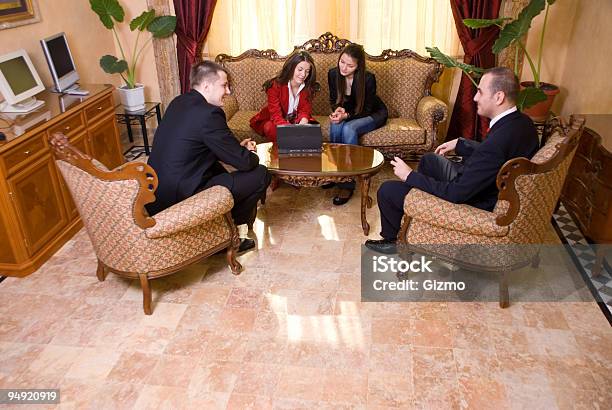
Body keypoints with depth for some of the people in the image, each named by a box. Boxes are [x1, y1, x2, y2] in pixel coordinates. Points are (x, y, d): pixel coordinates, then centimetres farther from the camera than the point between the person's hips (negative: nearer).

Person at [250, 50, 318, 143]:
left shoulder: (308, 87, -9)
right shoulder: (275, 85, -23)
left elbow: (305, 111, -7)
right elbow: (276, 115, -28)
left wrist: (303, 123, -34)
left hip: (294, 121, 4)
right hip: (273, 121, -3)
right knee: (272, 128, -37)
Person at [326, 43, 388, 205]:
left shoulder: (368, 78, -27)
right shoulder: (333, 74, -15)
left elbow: (366, 110, -20)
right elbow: (333, 100, -1)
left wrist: (346, 115, -37)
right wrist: (338, 109, -25)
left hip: (374, 114, -4)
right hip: (347, 113, 4)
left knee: (349, 129, -34)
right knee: (335, 125, -31)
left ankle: (348, 184, -30)